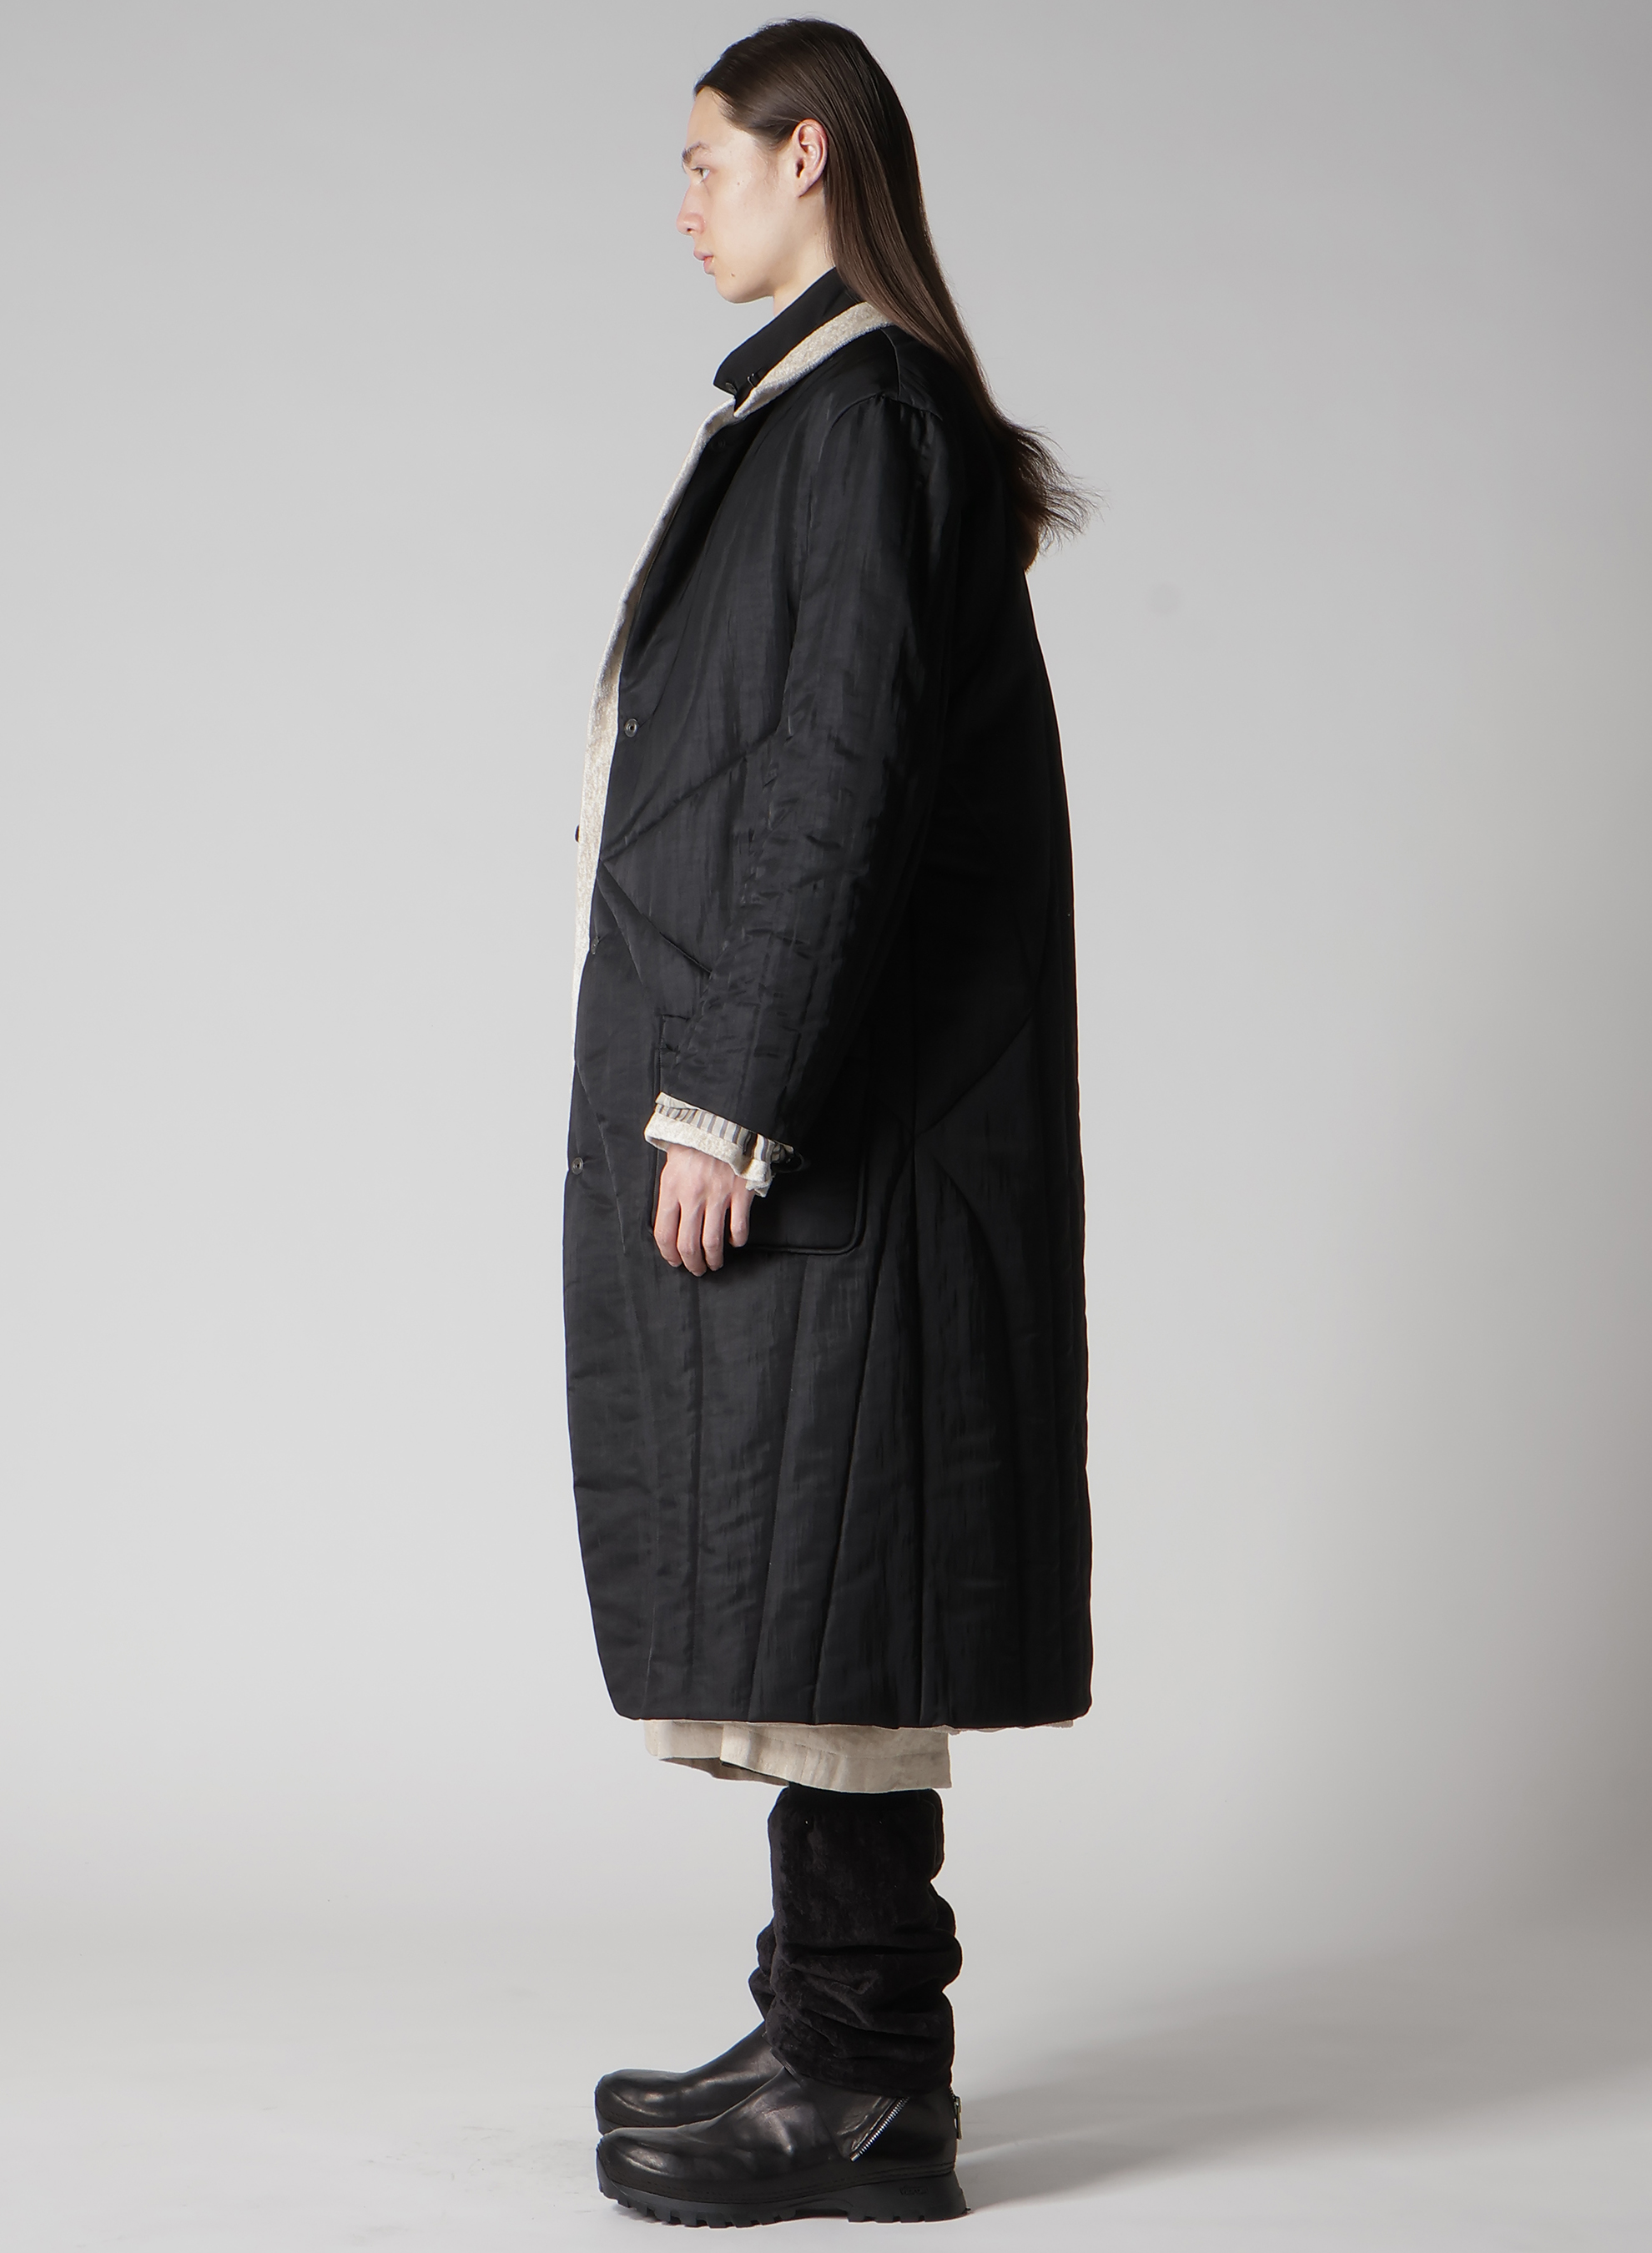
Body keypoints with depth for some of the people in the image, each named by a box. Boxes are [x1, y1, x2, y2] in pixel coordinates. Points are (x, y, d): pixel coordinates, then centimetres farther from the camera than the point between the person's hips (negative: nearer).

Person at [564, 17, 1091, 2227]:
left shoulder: (862, 409, -12)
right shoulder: (817, 406, 18)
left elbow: (844, 778, -20)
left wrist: (726, 1097, -22)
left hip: (817, 1090, -10)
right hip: (775, 1078, 10)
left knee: (816, 1563, -6)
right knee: (794, 1563, 12)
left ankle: (863, 2088, 2)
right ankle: (841, 2039, 20)